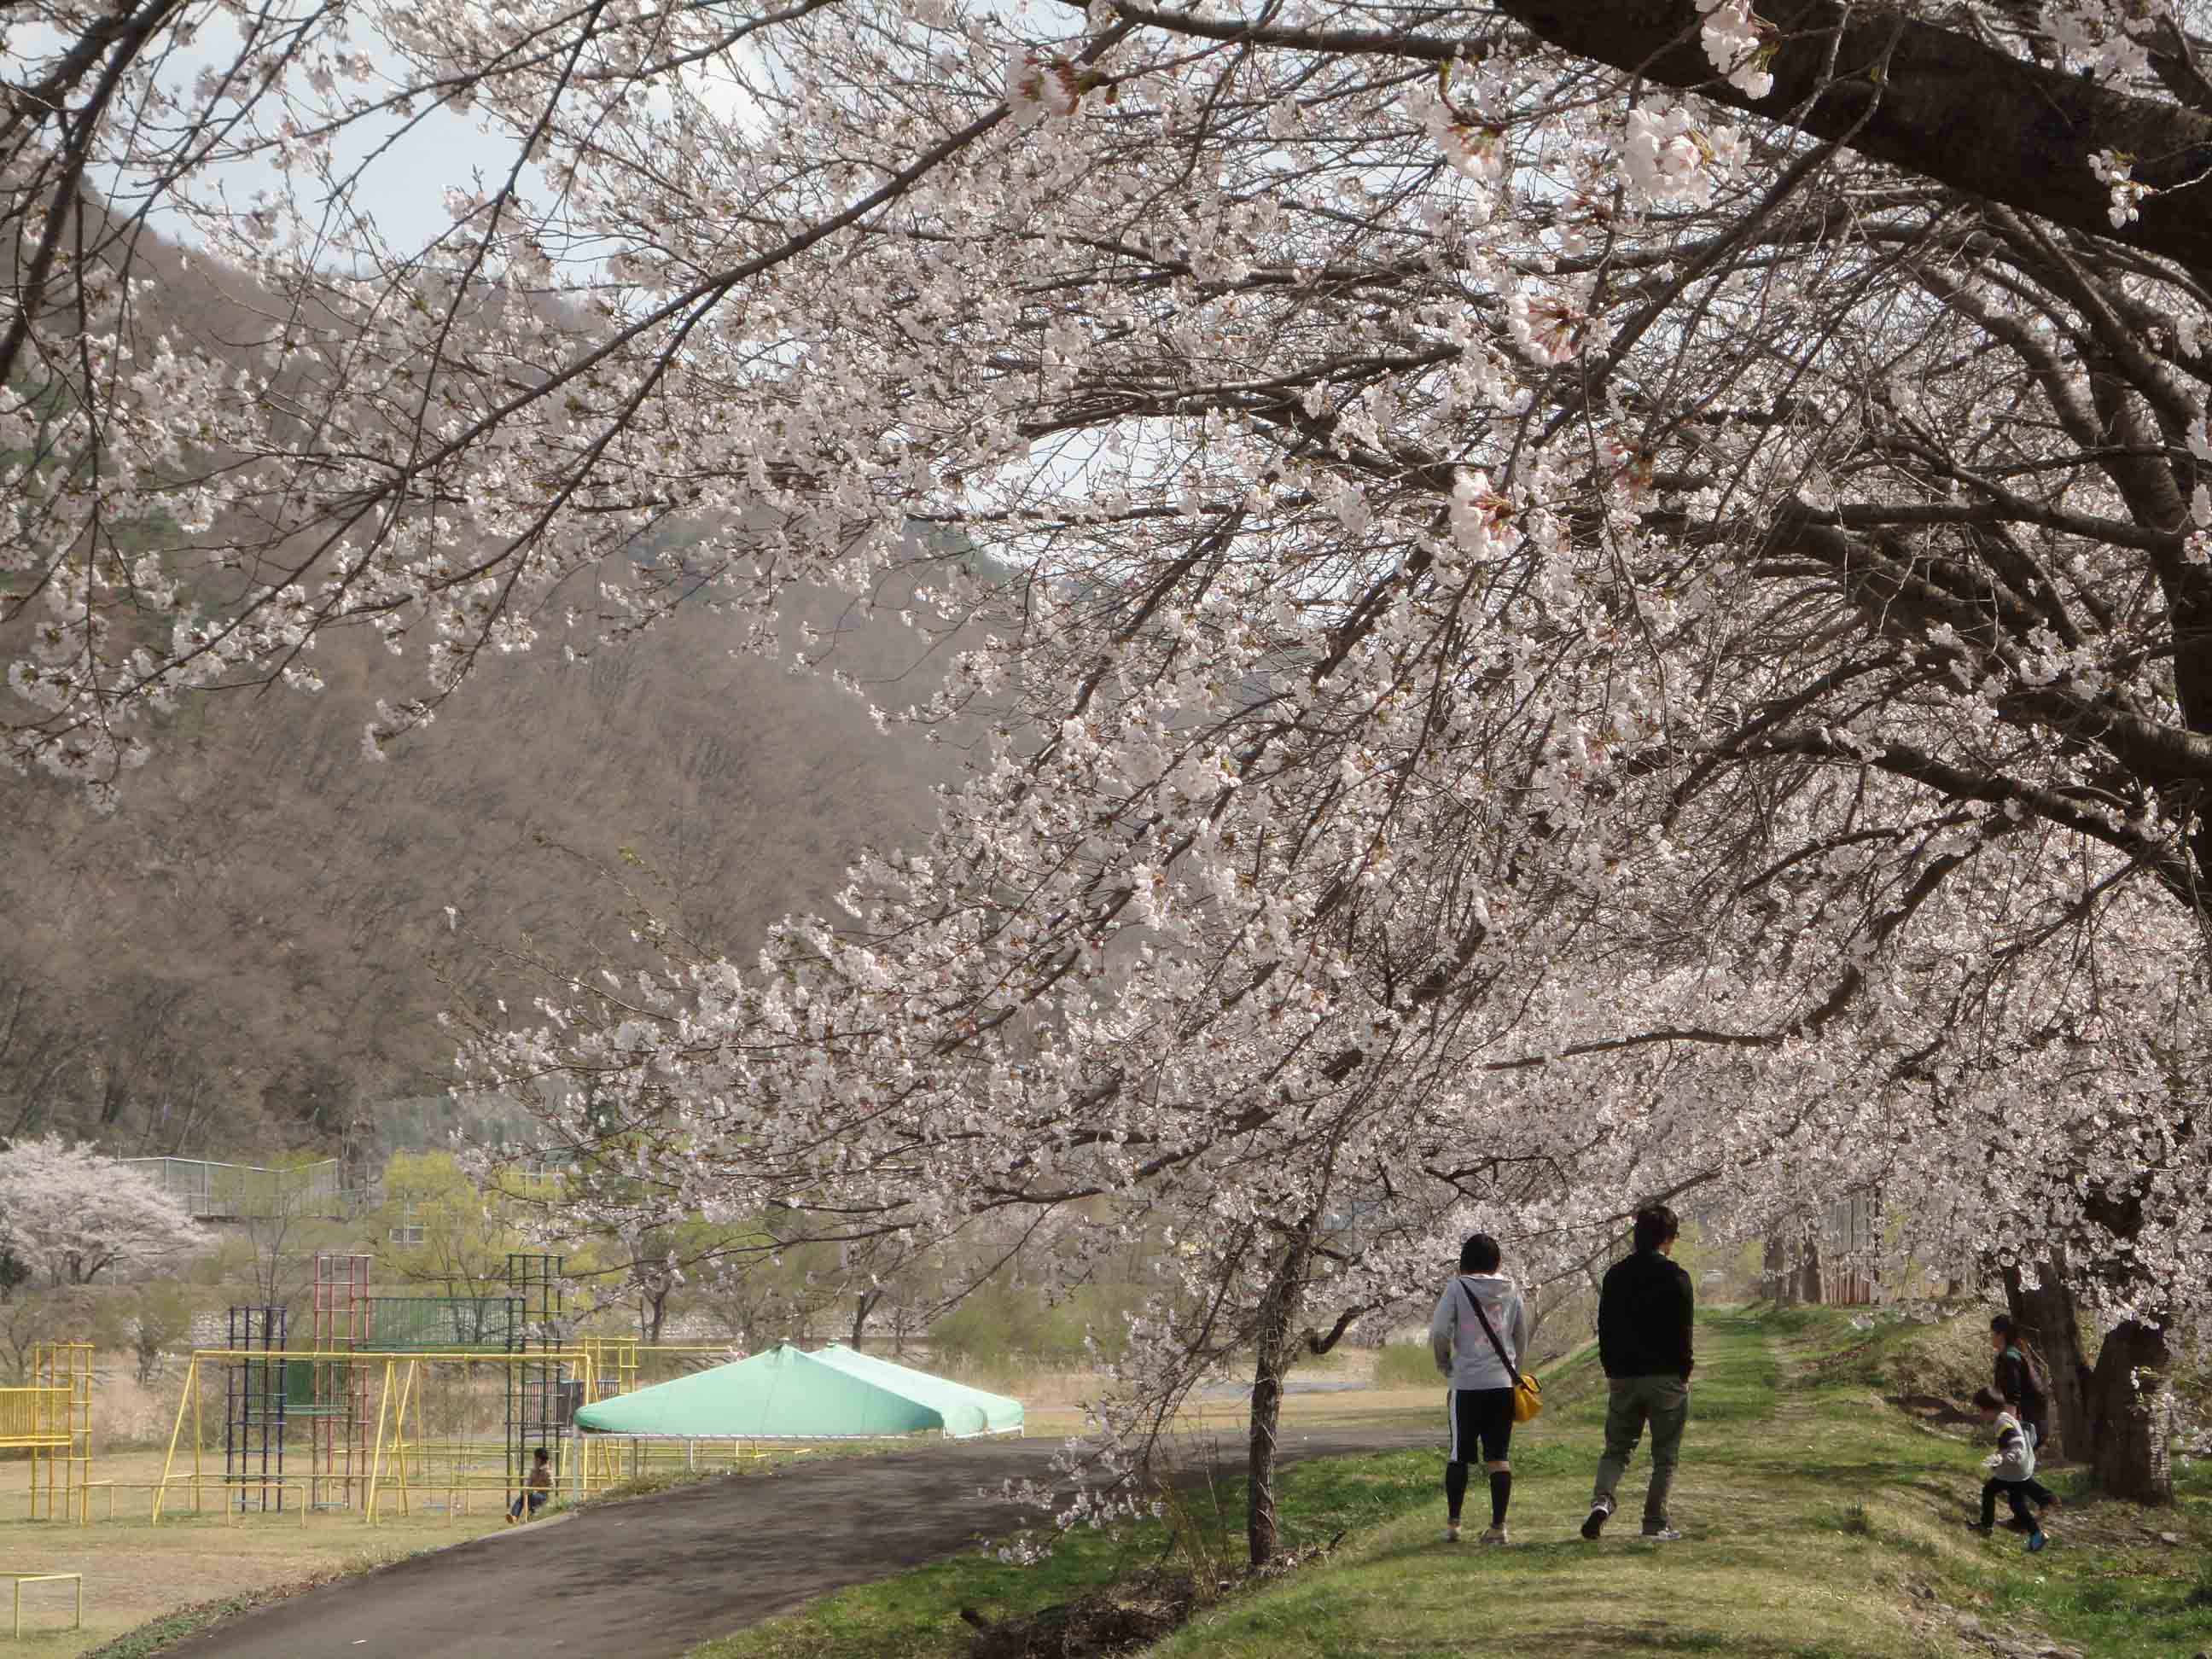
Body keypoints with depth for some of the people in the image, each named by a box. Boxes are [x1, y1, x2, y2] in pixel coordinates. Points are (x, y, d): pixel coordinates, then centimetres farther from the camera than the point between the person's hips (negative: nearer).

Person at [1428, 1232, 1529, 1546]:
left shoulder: (1457, 1288, -4)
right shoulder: (1511, 1291, 6)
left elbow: (1438, 1332, -11)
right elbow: (1522, 1337, 12)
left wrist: (1445, 1364, 6)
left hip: (1467, 1384, -3)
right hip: (1503, 1384, 3)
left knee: (1458, 1455, 8)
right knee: (1498, 1457, 5)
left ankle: (1452, 1523, 9)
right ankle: (1498, 1526, 2)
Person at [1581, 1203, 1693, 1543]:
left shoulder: (1615, 1275, 5)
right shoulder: (1676, 1278, -9)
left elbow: (1605, 1328, 8)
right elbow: (1682, 1332, -9)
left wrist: (1611, 1370, 14)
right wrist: (1684, 1370, 2)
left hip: (1624, 1377, 4)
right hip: (1666, 1377, -4)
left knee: (1616, 1448, 12)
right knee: (1664, 1455, 7)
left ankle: (1601, 1499, -12)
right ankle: (1655, 1522, 5)